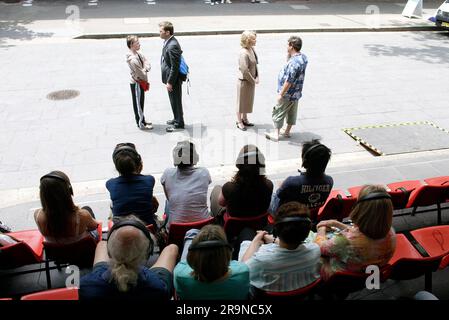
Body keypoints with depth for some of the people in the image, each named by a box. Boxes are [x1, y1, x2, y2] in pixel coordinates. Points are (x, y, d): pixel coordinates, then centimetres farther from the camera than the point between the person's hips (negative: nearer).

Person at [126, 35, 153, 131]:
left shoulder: (138, 54, 5)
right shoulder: (132, 59, -25)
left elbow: (147, 62, 4)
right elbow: (140, 73, -23)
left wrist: (146, 68, -17)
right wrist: (145, 79, -6)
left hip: (140, 82, 9)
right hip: (136, 83, -9)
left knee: (140, 103, 19)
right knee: (138, 103, 1)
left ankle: (142, 121, 32)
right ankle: (141, 124, 10)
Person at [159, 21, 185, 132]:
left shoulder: (172, 46, -26)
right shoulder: (168, 42, 5)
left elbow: (175, 67, -25)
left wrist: (170, 82, -20)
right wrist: (168, 80, 17)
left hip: (174, 79, -9)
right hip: (170, 77, 9)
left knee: (176, 101, 5)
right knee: (174, 100, 22)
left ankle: (179, 123, 20)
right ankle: (177, 119, 38)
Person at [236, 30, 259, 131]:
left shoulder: (252, 49, 2)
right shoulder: (244, 53, -25)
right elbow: (244, 70, -25)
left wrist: (257, 77, 0)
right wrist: (253, 80, -16)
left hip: (251, 81, 9)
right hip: (244, 81, -9)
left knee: (248, 101, 21)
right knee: (241, 101, 8)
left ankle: (244, 119, 38)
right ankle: (239, 121, 24)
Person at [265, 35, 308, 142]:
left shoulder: (294, 62, -29)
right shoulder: (303, 57, 2)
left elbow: (289, 81, -28)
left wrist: (281, 94, -20)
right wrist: (289, 54, 4)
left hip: (288, 94, -9)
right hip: (295, 93, 9)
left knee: (278, 113, 5)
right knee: (291, 112, 19)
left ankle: (276, 134, 12)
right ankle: (287, 132, 34)